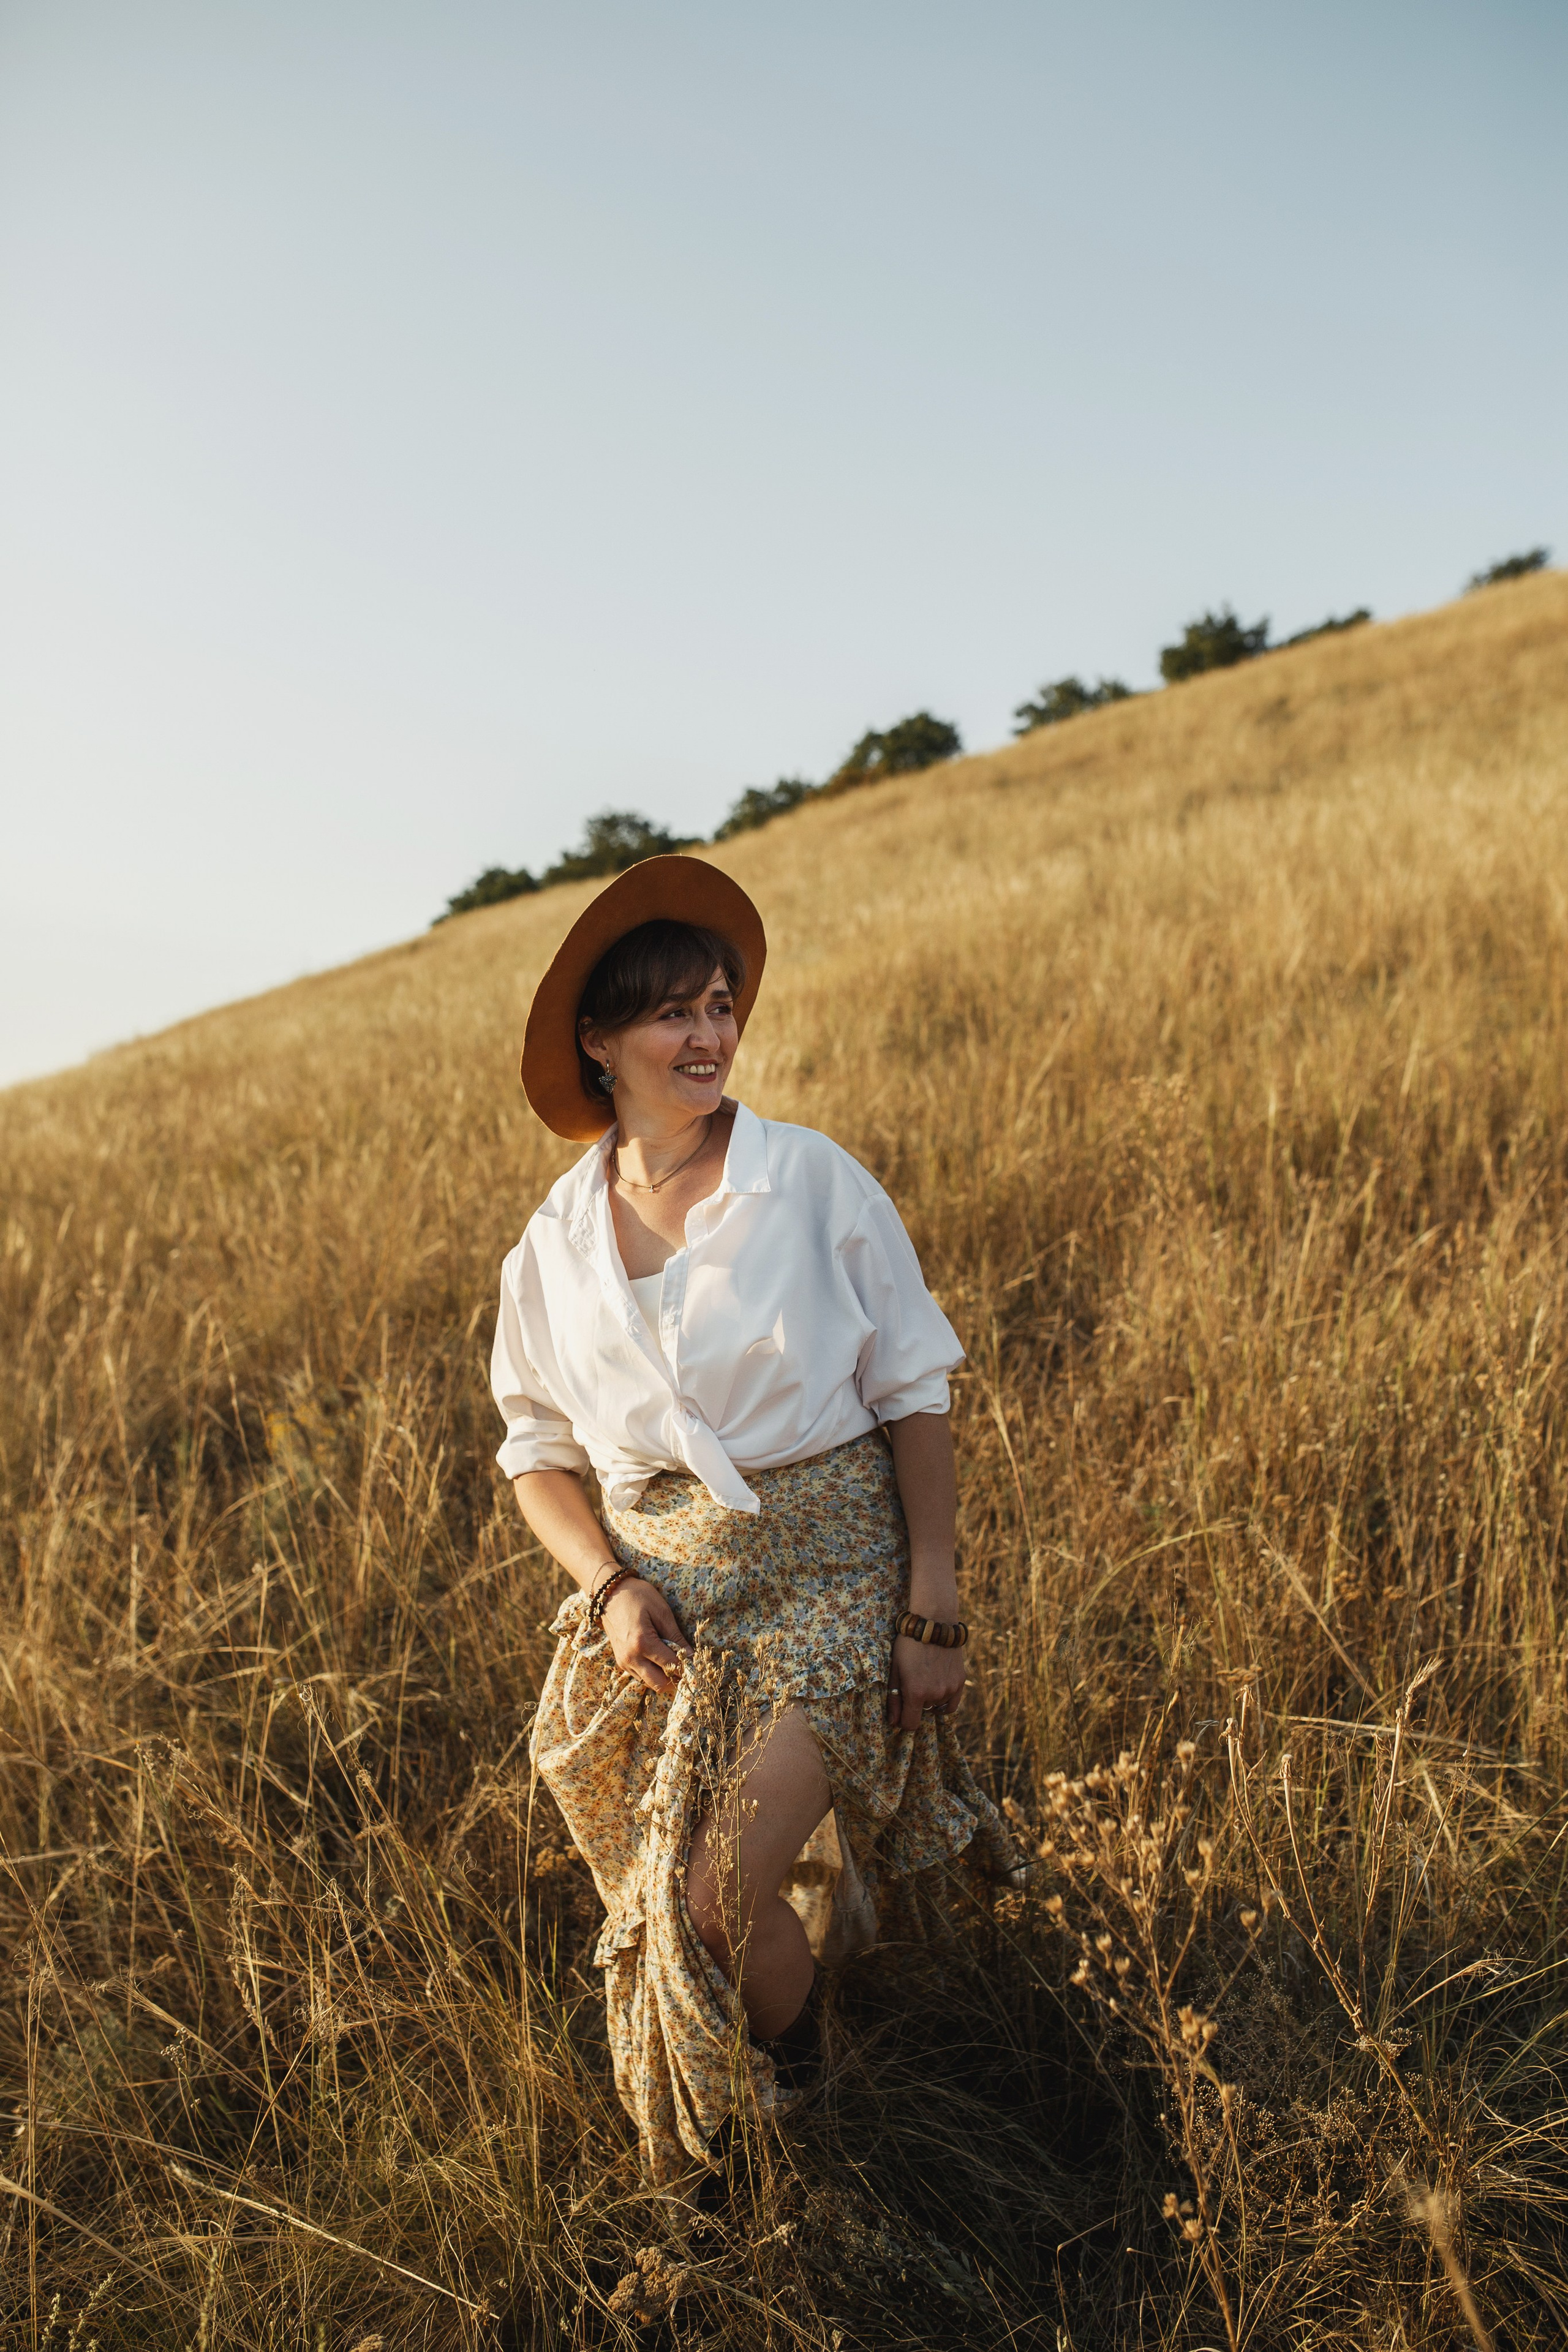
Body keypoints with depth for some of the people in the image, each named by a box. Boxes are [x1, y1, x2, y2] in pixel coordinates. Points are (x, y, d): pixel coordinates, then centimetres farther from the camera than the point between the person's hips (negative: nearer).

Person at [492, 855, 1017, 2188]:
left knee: (725, 1892, -12)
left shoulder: (817, 1182, -10)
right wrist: (610, 1583, -7)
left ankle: (793, 2088, 25)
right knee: (661, 1903, 11)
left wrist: (934, 1610, -8)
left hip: (828, 1574, -3)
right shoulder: (554, 1248, -1)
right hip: (666, 1593, 3)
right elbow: (538, 1454, 10)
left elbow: (915, 1401, -5)